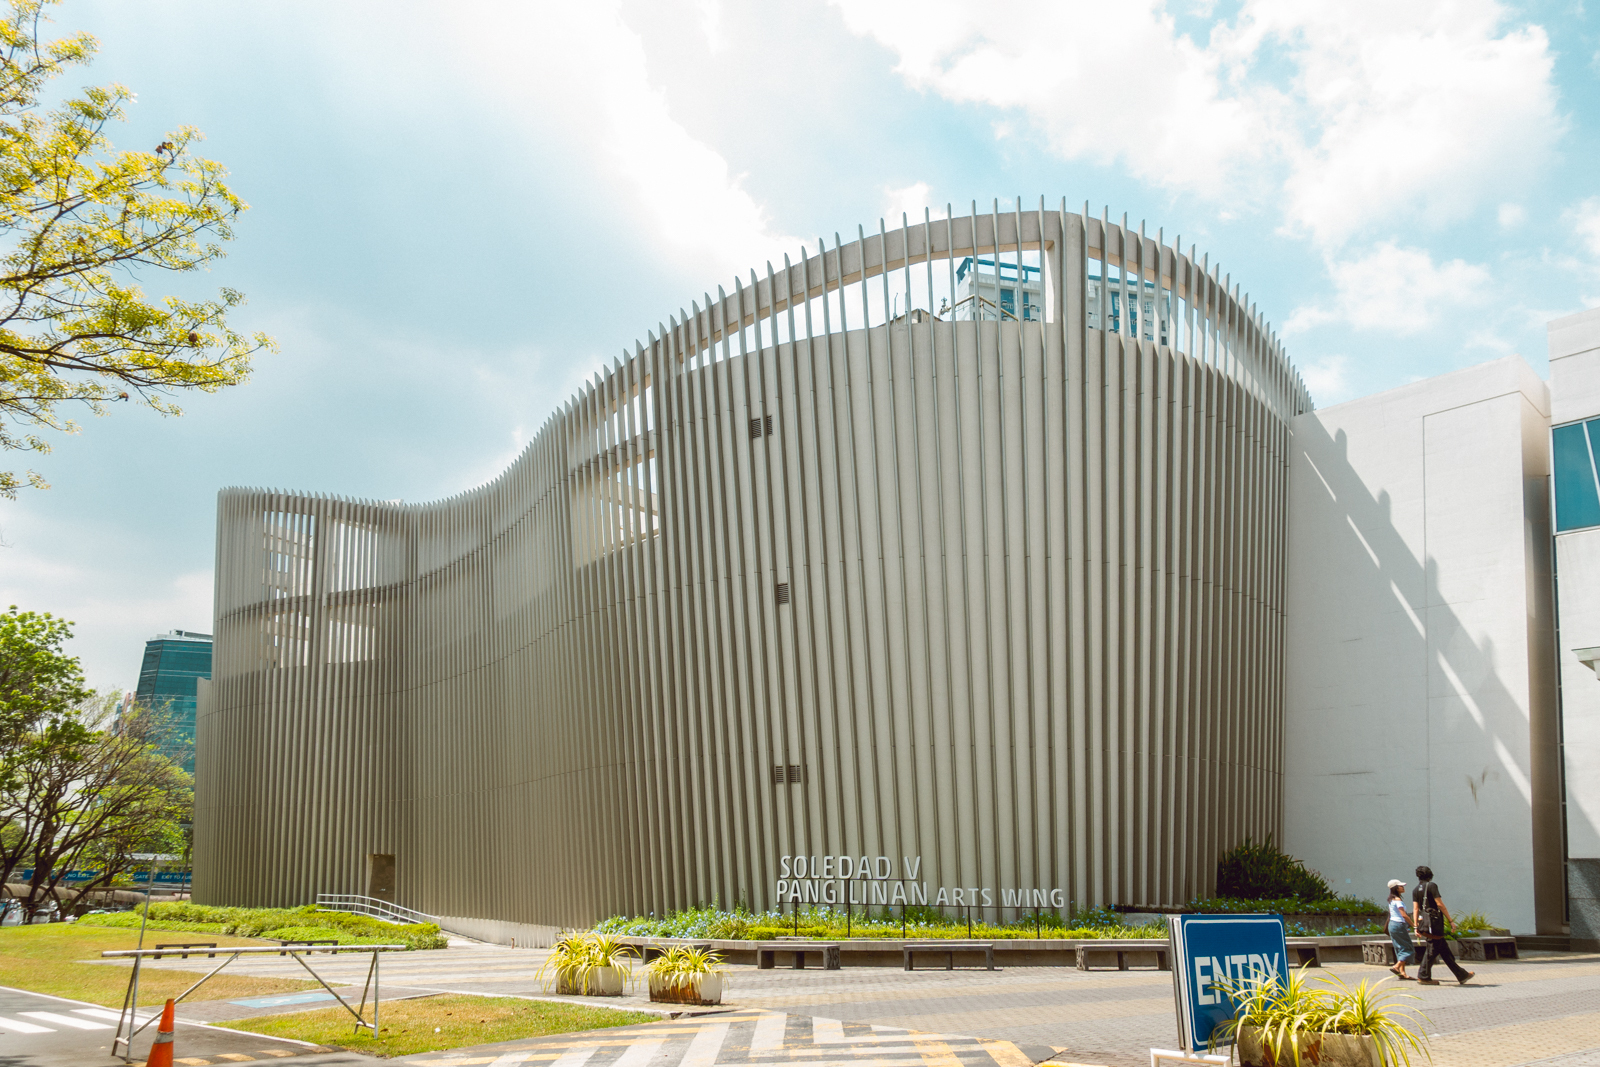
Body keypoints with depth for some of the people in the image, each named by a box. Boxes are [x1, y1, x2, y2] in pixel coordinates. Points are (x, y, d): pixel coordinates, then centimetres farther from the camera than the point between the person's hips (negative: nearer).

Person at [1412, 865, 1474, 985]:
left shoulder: (1415, 890, 11)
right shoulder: (1431, 886, -6)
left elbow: (1415, 908, 5)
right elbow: (1440, 904, -11)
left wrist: (1416, 926, 3)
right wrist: (1450, 920, -7)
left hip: (1424, 921, 7)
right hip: (1434, 921, -7)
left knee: (1444, 948, 11)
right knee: (1433, 948, -3)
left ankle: (1462, 975, 17)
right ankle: (1423, 977, -3)